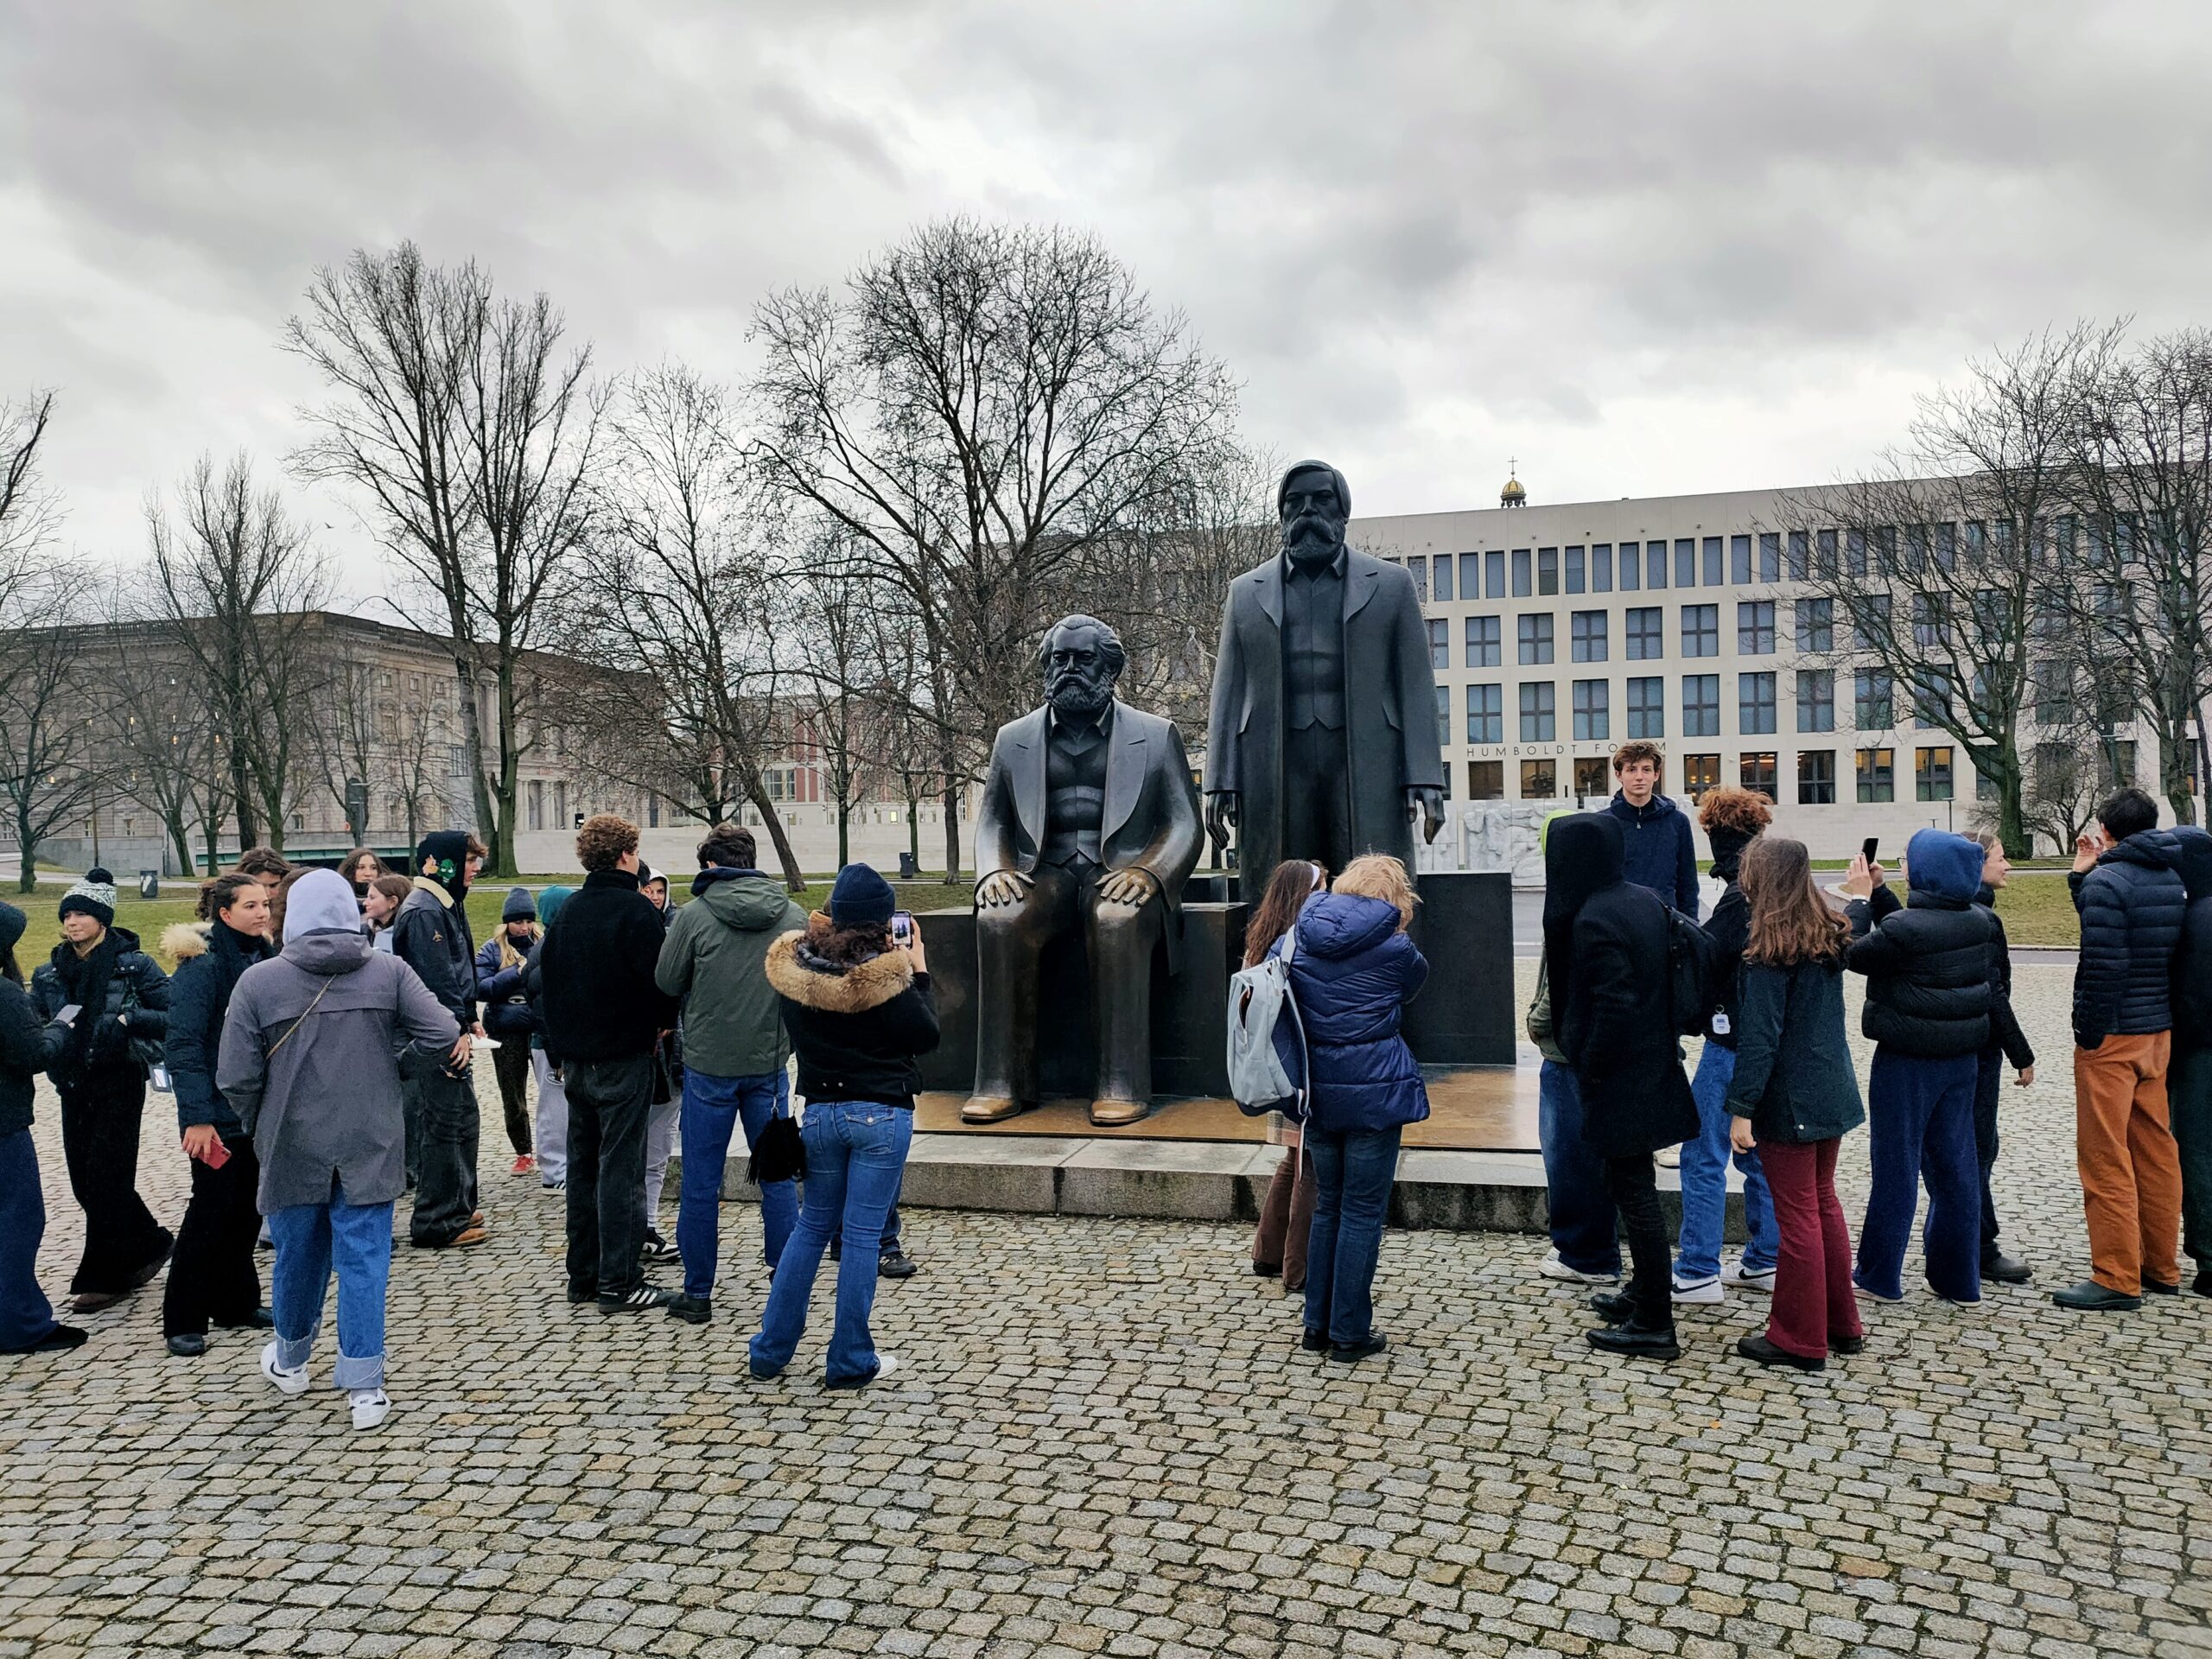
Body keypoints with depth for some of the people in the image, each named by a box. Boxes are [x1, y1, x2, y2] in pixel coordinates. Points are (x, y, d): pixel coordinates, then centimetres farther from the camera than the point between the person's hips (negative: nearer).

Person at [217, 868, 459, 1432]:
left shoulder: (258, 981, -7)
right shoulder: (390, 972, -5)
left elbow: (235, 1078, -6)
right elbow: (444, 1036, -11)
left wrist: (260, 1127, 12)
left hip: (292, 1149, 1)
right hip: (369, 1149, 0)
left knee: (297, 1257, 18)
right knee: (363, 1263, 3)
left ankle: (289, 1360, 40)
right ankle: (365, 1388, 3)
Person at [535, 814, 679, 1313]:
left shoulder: (568, 911, 9)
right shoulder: (634, 909, -13)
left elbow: (546, 979, 13)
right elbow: (656, 978, -17)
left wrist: (560, 1046, 19)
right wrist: (662, 1024, 2)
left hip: (576, 1059, 7)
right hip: (623, 1056, -7)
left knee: (583, 1165, 14)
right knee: (620, 1169, -3)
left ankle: (582, 1274, 22)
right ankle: (618, 1283, 0)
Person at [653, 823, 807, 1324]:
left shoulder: (694, 916, -11)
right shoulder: (794, 916, -3)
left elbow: (666, 982, -2)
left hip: (709, 1064, -2)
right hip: (770, 1063, 3)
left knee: (701, 1184, 8)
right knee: (778, 1177, 14)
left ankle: (697, 1293, 15)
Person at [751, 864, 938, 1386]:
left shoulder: (794, 967, -1)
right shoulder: (881, 974, -17)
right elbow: (925, 1037, -9)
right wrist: (919, 972, 0)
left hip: (821, 1110, 5)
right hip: (881, 1113, -5)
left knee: (812, 1225, 18)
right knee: (862, 1235, 2)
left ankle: (771, 1349, 22)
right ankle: (851, 1362, 11)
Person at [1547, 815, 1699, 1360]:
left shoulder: (1592, 920, -21)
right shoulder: (1647, 901, 5)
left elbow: (1615, 1004, -25)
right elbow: (1668, 979, 12)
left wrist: (1588, 1074, -16)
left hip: (1621, 1079, -9)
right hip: (1654, 1064, 9)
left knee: (1633, 1192, 0)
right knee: (1634, 1186, 21)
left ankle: (1655, 1325, 9)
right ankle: (1645, 1292, 35)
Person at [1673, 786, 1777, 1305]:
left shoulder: (1740, 897, -19)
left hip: (1733, 1041, -9)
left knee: (1703, 1155, -2)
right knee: (1757, 1151, 17)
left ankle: (1697, 1273, 2)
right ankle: (1763, 1261, 25)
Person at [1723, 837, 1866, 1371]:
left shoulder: (1770, 949, -19)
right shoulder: (1828, 935, 5)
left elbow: (1760, 1035, -21)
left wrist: (1742, 1108, -19)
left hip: (1789, 1100, -8)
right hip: (1831, 1090, 8)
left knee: (1797, 1215, 1)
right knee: (1823, 1201, 19)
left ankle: (1800, 1340, 11)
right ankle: (1842, 1324, 30)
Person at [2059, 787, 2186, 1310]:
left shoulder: (2106, 880, -15)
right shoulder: (2172, 879, 10)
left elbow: (2103, 965, -21)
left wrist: (2088, 1035, -15)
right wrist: (2081, 879, 15)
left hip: (2111, 1034, -8)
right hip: (2159, 1032, 8)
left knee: (2105, 1158, -3)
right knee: (2155, 1150, 15)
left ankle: (2117, 1279, 0)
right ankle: (2161, 1267, 23)